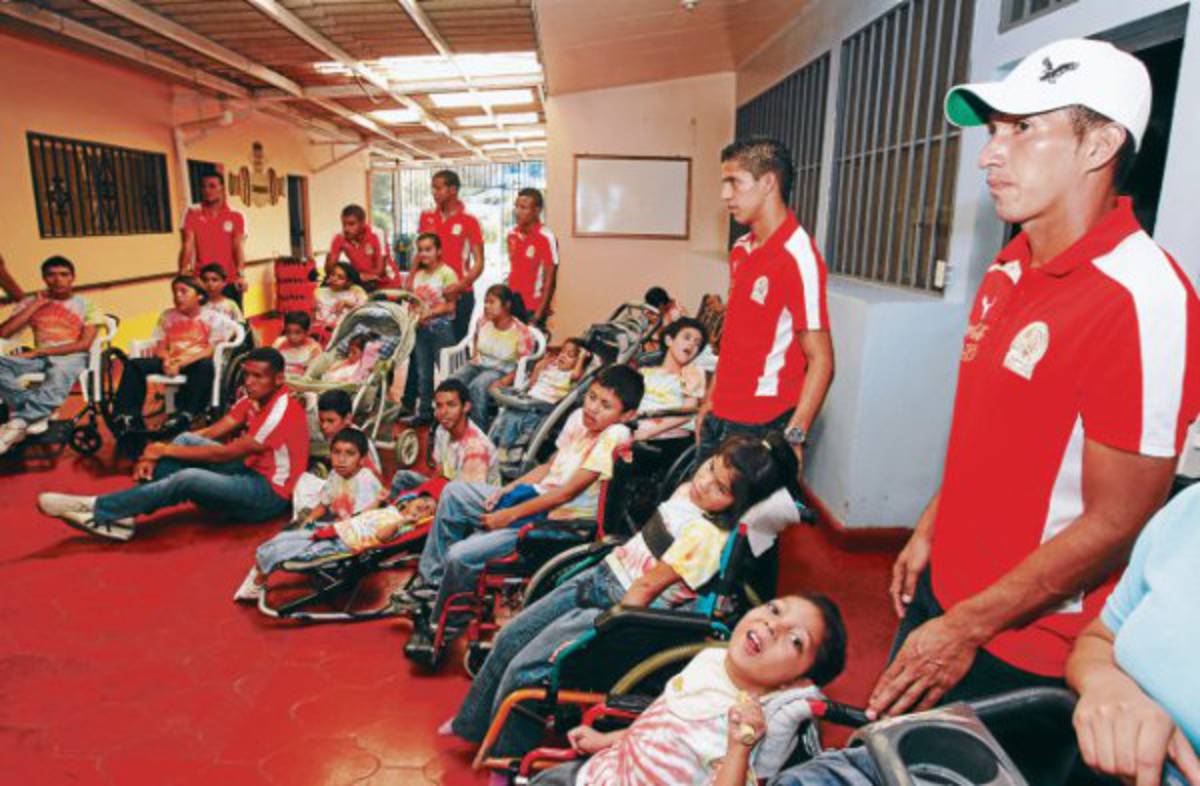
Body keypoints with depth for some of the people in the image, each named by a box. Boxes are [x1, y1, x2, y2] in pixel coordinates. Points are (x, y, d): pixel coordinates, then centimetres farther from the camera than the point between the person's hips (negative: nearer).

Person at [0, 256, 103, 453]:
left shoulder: (86, 306, 5)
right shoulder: (30, 302, 14)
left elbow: (84, 344, -6)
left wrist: (39, 351, -13)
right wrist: (36, 305, 0)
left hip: (72, 357, -4)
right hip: (39, 357, 4)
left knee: (60, 373, -41)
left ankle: (17, 423, -43)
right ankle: (39, 413, -32)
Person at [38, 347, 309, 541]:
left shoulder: (283, 411, -21)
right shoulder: (253, 400, 7)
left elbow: (225, 453, -19)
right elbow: (209, 434, 3)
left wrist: (166, 450, -12)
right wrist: (155, 455, -10)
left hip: (270, 494, -8)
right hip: (250, 472, 8)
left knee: (188, 478, -28)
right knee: (186, 439, -7)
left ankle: (99, 509, -12)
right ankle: (121, 514, -13)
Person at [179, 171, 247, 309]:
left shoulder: (236, 216, 4)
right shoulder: (193, 213, 5)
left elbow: (238, 246, -5)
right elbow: (187, 245, -3)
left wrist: (241, 274, -19)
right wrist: (183, 272, -16)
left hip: (231, 281, 0)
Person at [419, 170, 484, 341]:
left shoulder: (469, 221, -5)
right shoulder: (426, 217, 7)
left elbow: (479, 263, -6)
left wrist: (460, 286, -19)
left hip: (460, 295, -4)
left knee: (456, 342, 1)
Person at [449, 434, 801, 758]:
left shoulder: (709, 537, -26)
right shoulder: (688, 491, -2)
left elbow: (645, 588, -21)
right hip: (602, 574, 8)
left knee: (522, 672, -8)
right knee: (510, 638, 12)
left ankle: (507, 763, 20)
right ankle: (473, 723, 35)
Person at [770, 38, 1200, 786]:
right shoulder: (1010, 268, 2)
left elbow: (1116, 522, -22)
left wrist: (966, 628, -18)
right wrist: (930, 530, 13)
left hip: (1023, 642, -7)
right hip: (945, 589, 7)